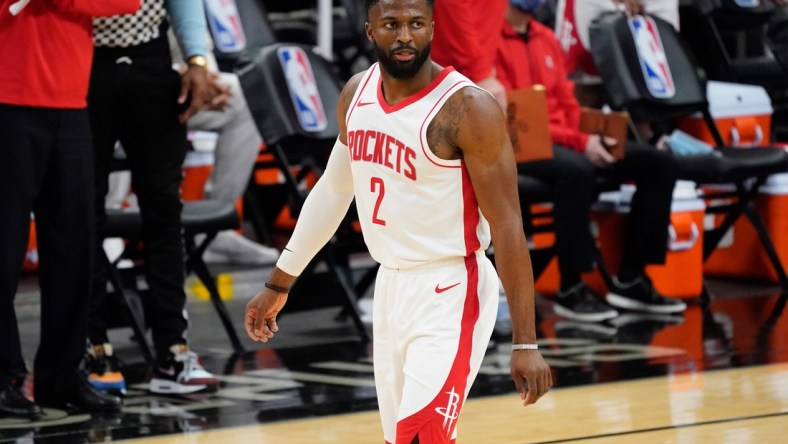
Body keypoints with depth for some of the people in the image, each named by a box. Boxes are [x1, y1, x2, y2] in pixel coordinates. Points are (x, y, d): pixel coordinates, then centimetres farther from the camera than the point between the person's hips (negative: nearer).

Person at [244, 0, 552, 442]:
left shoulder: (468, 107, -18)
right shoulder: (357, 93, 4)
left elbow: (507, 224, -18)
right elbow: (333, 190, 19)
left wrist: (526, 343, -21)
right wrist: (279, 283, 23)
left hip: (449, 294, -7)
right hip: (391, 286, 7)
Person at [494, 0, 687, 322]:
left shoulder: (546, 38, 16)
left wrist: (590, 136, -3)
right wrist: (579, 142, -20)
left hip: (562, 139, 9)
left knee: (659, 164, -3)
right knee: (576, 170, -40)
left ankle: (630, 280, -2)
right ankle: (570, 289, -26)